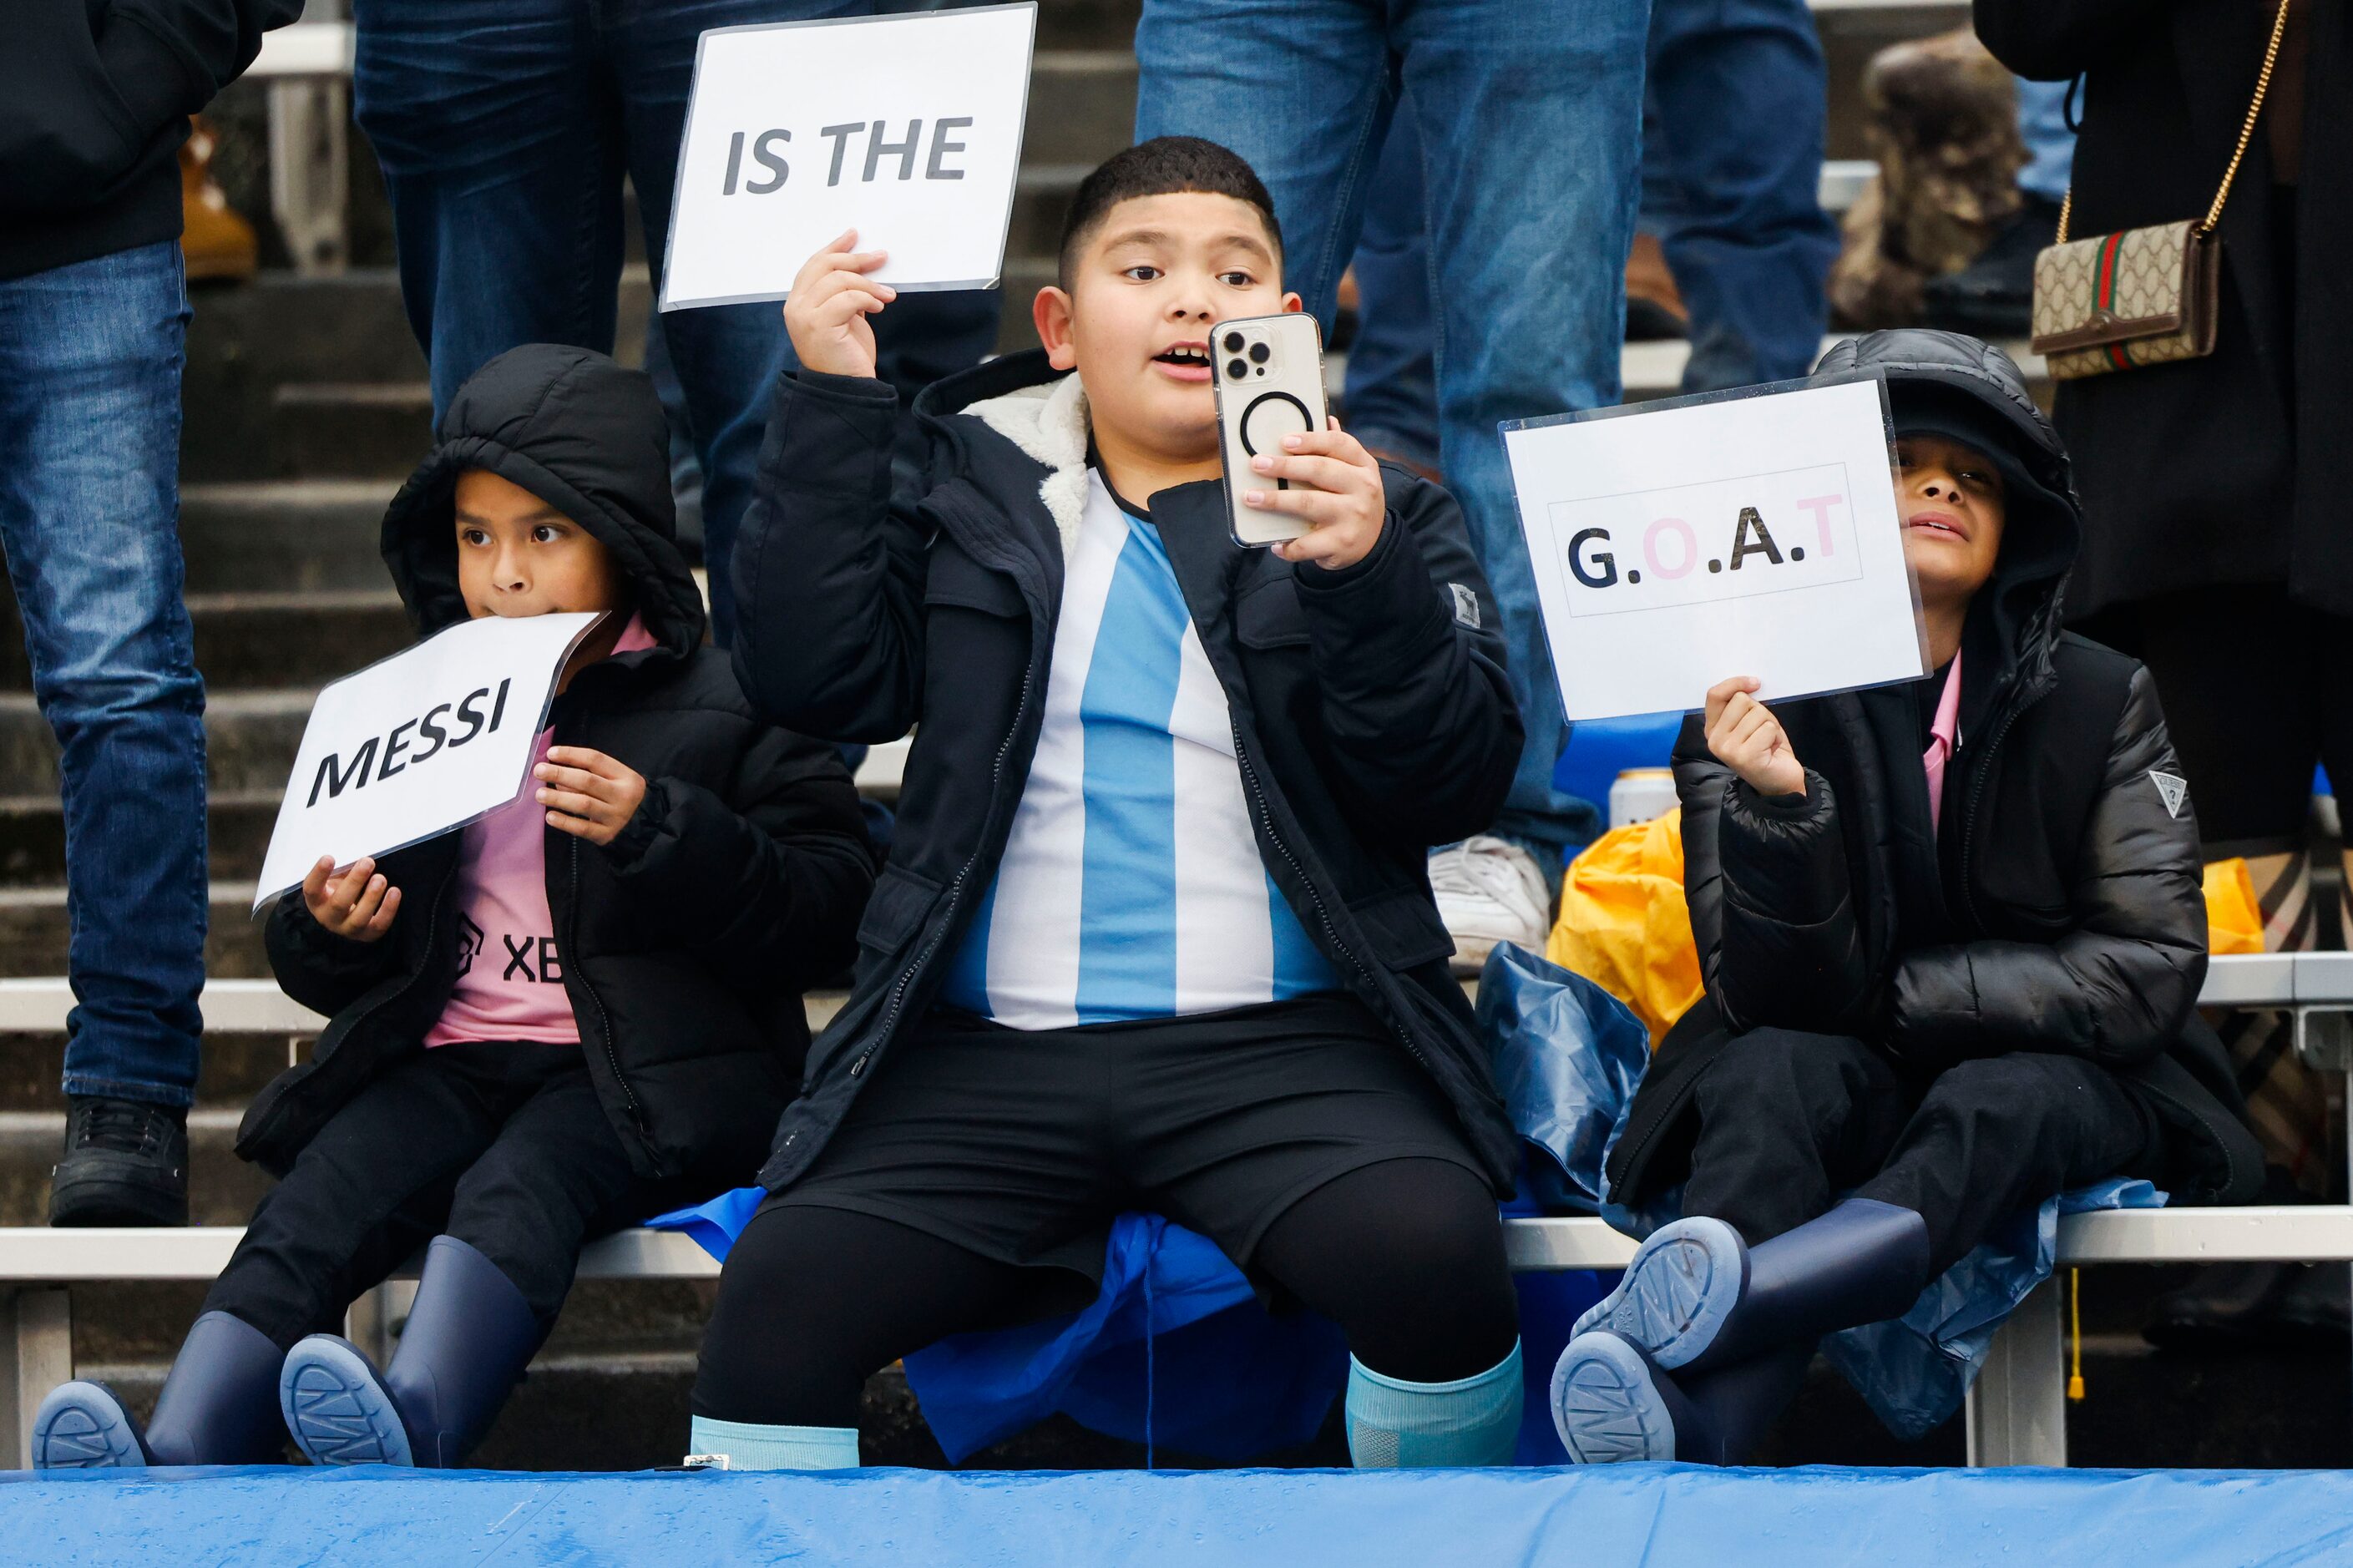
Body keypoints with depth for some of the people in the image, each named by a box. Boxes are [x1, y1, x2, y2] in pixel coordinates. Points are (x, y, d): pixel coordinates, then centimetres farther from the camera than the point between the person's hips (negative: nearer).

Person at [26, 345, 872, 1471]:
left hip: (642, 1073, -4)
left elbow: (827, 910, -4)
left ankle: (411, 1429, -62)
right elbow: (321, 972, 26)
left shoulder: (720, 710, 5)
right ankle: (172, 1471, -46)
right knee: (311, 1208, -25)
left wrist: (656, 831, -16)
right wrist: (330, 935, 0)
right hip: (447, 1055, 4)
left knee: (515, 1188, -36)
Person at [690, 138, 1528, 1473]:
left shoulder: (1375, 512, 12)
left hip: (1278, 1044, -1)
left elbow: (1460, 786, 1)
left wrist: (1373, 583, -16)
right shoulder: (981, 499, 17)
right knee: (780, 1288, -24)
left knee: (1430, 1247, -31)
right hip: (991, 1055, 1)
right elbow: (816, 680, 4)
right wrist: (831, 405, 0)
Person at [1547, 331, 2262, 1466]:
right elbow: (1778, 1000, -11)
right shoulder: (1749, 713, -2)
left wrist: (1901, 998, -11)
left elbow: (2150, 974, -4)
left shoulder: (2100, 705, 1)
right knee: (1779, 1073, -34)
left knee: (2002, 1100, -35)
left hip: (2058, 1083, 0)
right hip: (1835, 1092, 0)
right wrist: (1776, 810, -30)